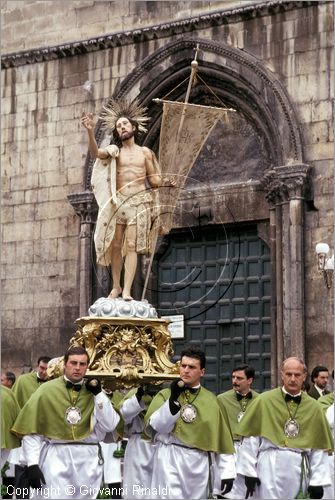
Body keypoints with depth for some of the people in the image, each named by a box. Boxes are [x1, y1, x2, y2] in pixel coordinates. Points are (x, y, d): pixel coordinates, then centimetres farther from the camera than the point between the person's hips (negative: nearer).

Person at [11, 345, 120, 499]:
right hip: (55, 457, -3)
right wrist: (32, 464, -9)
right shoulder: (47, 390, -1)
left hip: (88, 459, 3)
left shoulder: (94, 393, 7)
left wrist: (99, 394, -7)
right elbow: (31, 430, -2)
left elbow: (110, 426, -2)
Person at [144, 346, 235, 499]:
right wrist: (173, 399, -20)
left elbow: (222, 438, 7)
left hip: (199, 463, 2)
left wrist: (228, 472, 2)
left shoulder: (211, 400, 8)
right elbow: (154, 427, -9)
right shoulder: (165, 394, 4)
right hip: (170, 460, -2)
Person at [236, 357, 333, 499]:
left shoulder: (313, 407, 6)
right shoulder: (264, 401, -1)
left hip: (299, 471, 2)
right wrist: (249, 471, -3)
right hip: (270, 469, -2)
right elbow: (250, 439, 0)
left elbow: (319, 447, 6)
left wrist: (317, 481, 0)